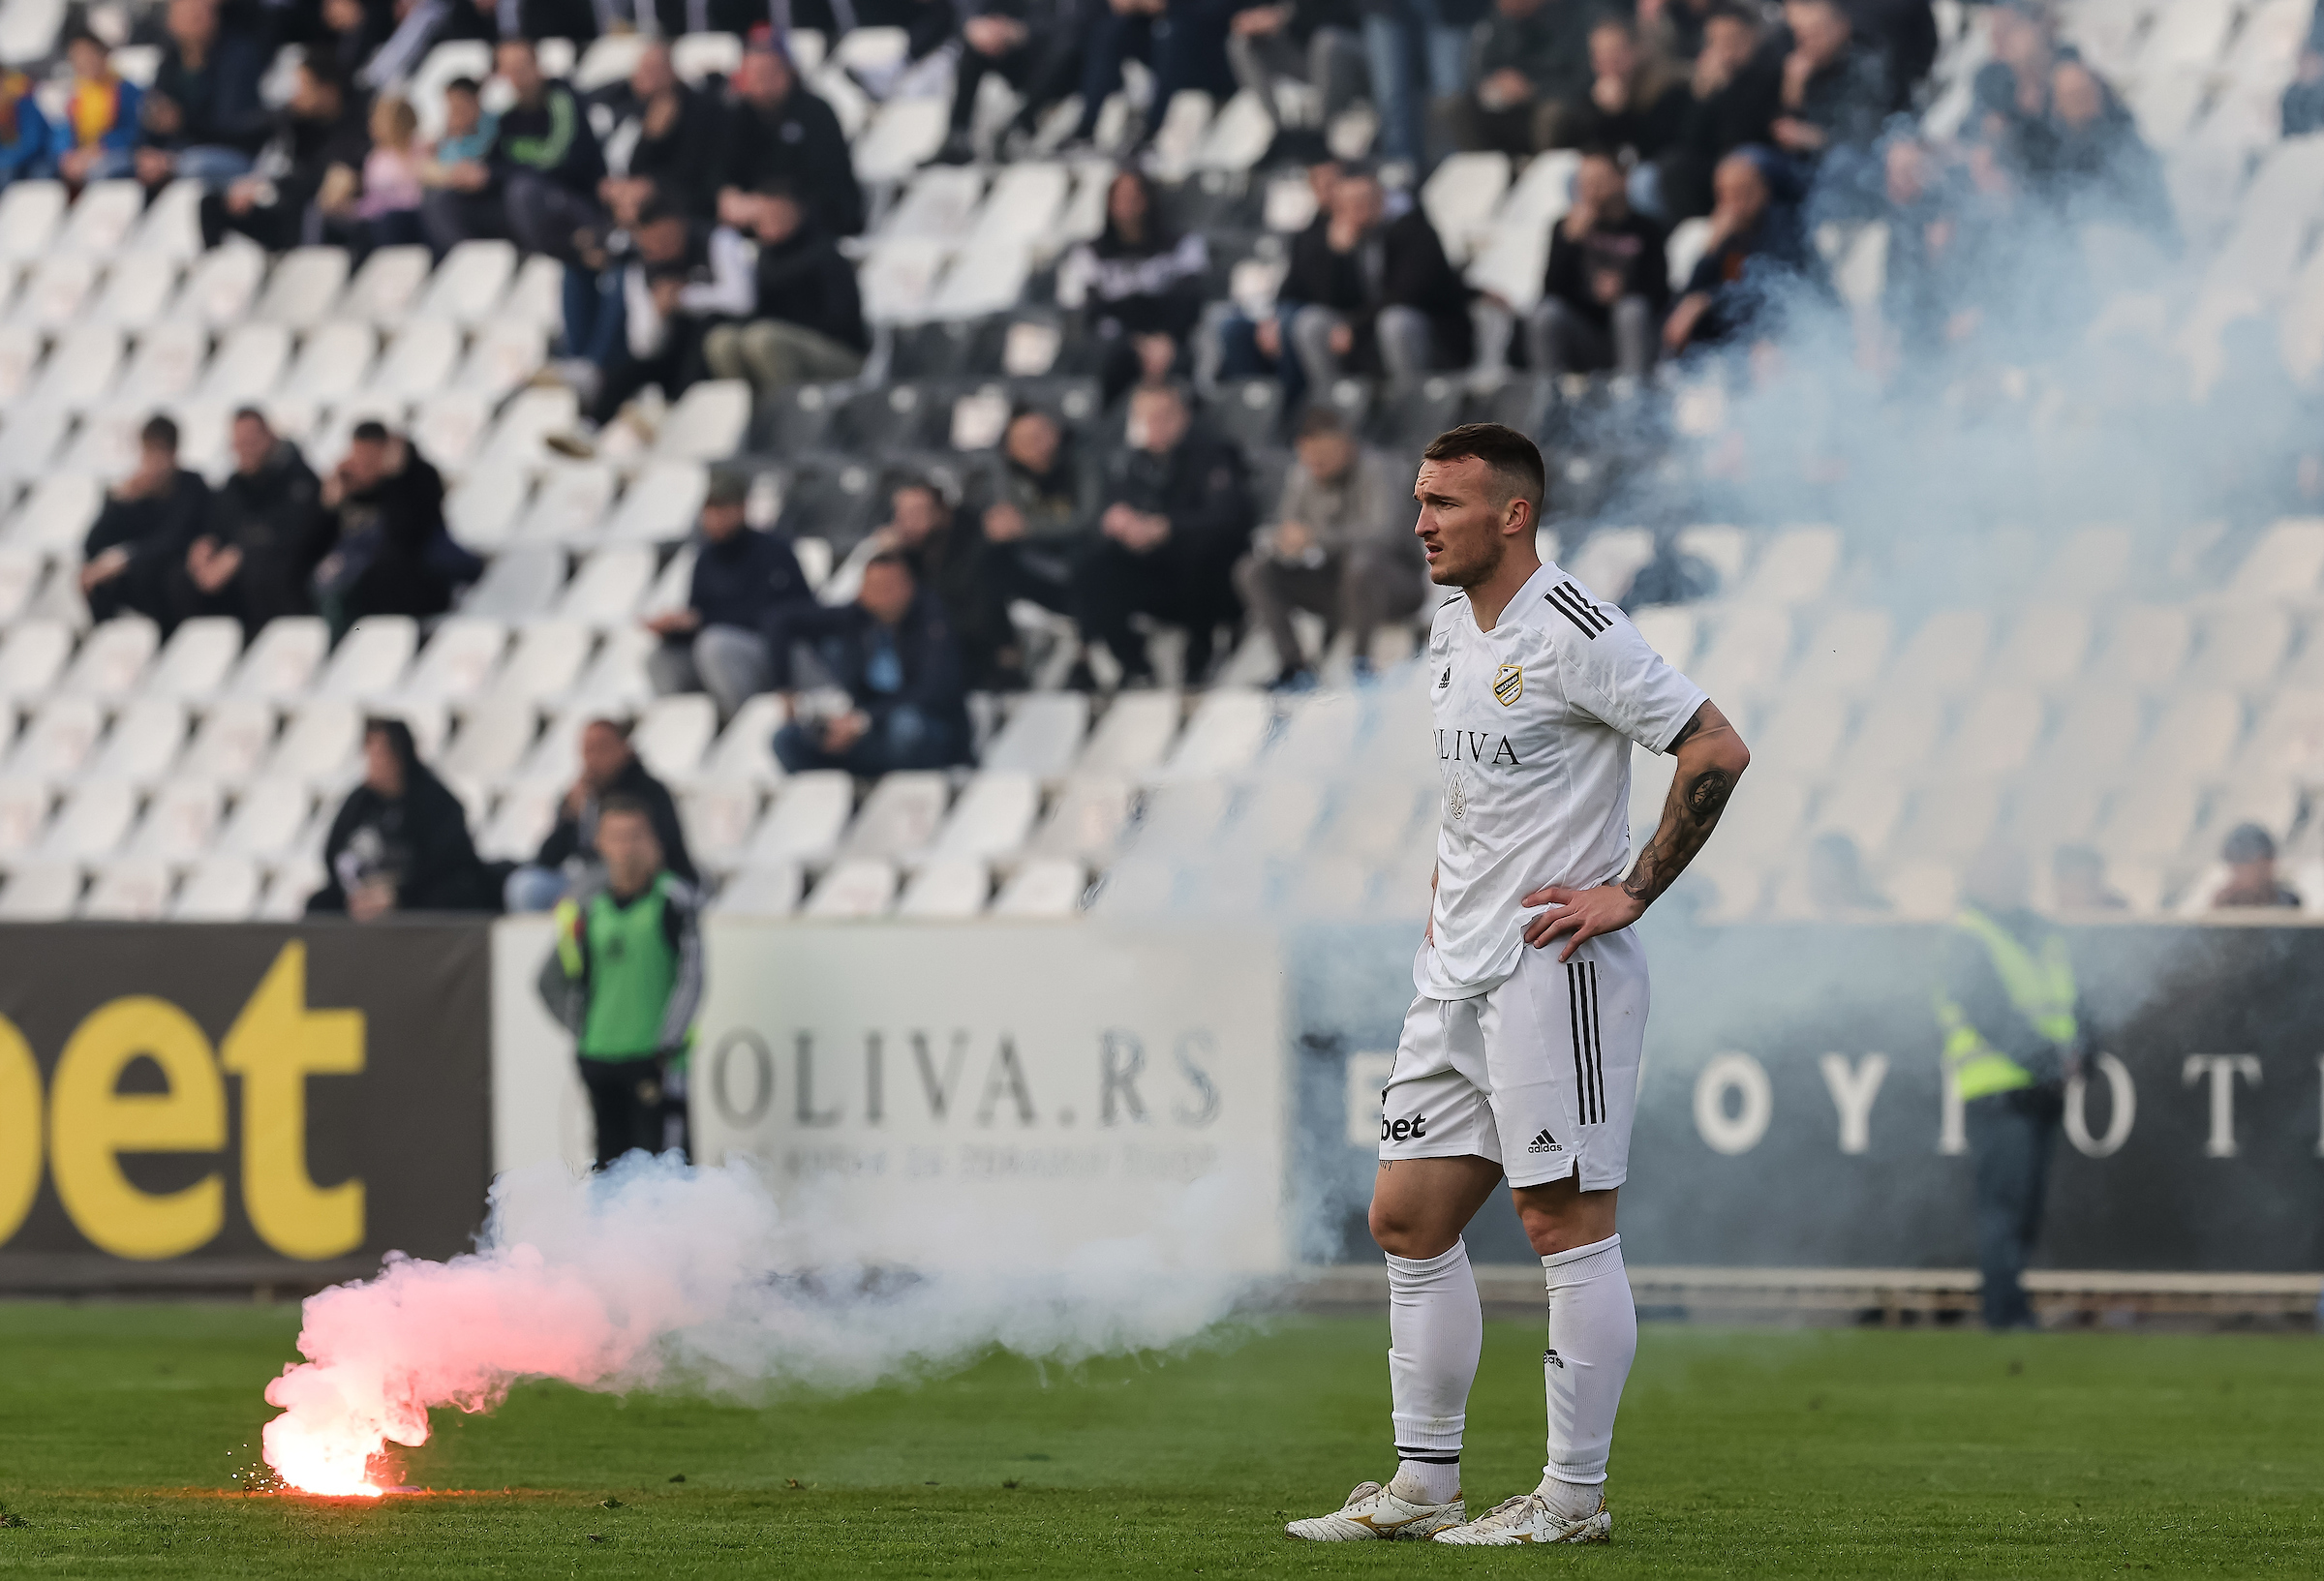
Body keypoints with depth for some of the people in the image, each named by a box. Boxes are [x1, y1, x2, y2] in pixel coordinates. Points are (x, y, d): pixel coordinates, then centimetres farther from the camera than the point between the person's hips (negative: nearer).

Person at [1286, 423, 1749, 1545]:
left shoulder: (1573, 633, -14)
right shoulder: (1452, 630, 14)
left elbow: (1717, 748, -16)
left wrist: (1631, 892, -15)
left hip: (1555, 971, -9)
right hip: (1458, 975, 9)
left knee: (1565, 1222, -5)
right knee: (1408, 1218, 8)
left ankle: (1574, 1495, 0)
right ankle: (1424, 1485, 14)